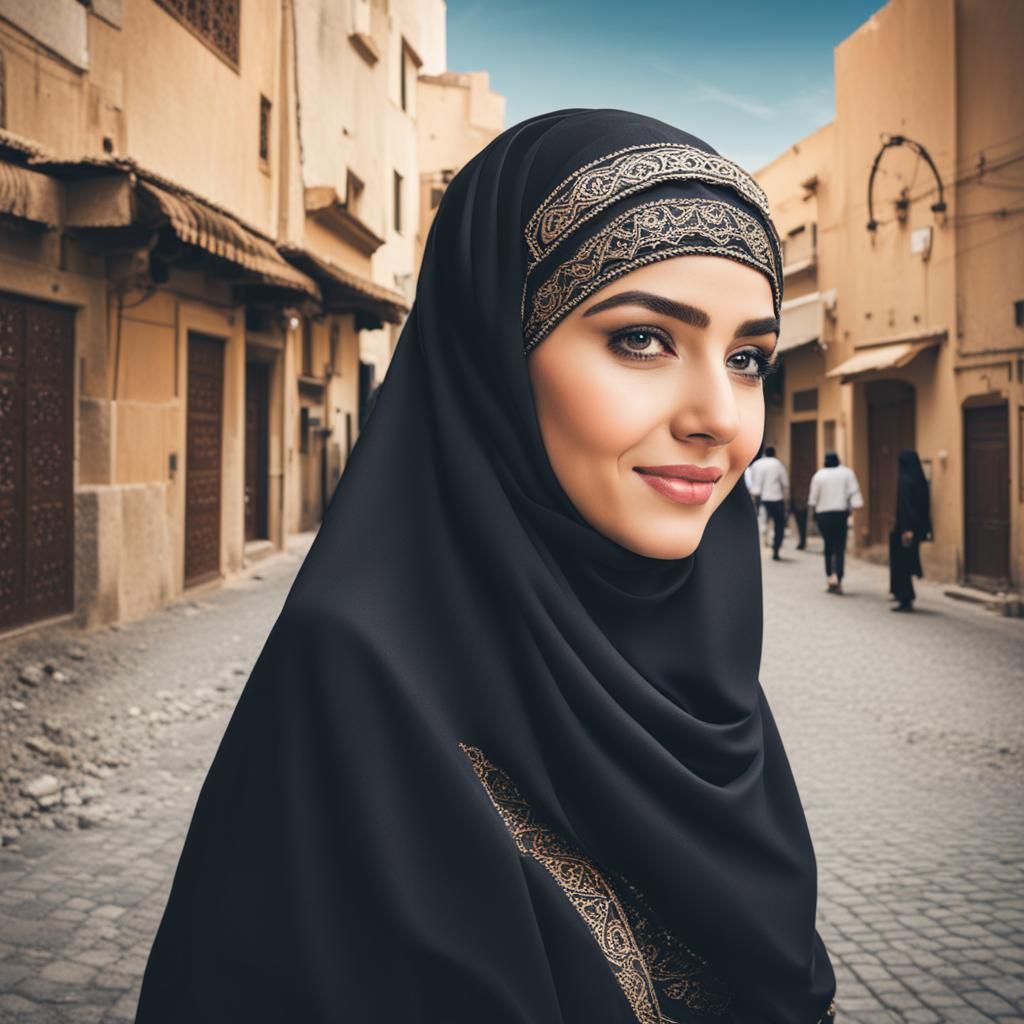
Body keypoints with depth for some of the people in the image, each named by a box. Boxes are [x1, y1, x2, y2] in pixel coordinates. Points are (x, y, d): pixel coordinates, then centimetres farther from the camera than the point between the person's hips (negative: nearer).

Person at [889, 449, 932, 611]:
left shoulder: (905, 480, -15)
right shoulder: (921, 480, 8)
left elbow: (904, 505, -20)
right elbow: (926, 505, 11)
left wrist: (905, 529, -23)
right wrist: (926, 529, 15)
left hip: (905, 527, -8)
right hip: (918, 528, 8)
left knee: (900, 563, 1)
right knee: (908, 562, 17)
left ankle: (905, 600, 1)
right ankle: (907, 598, 23)